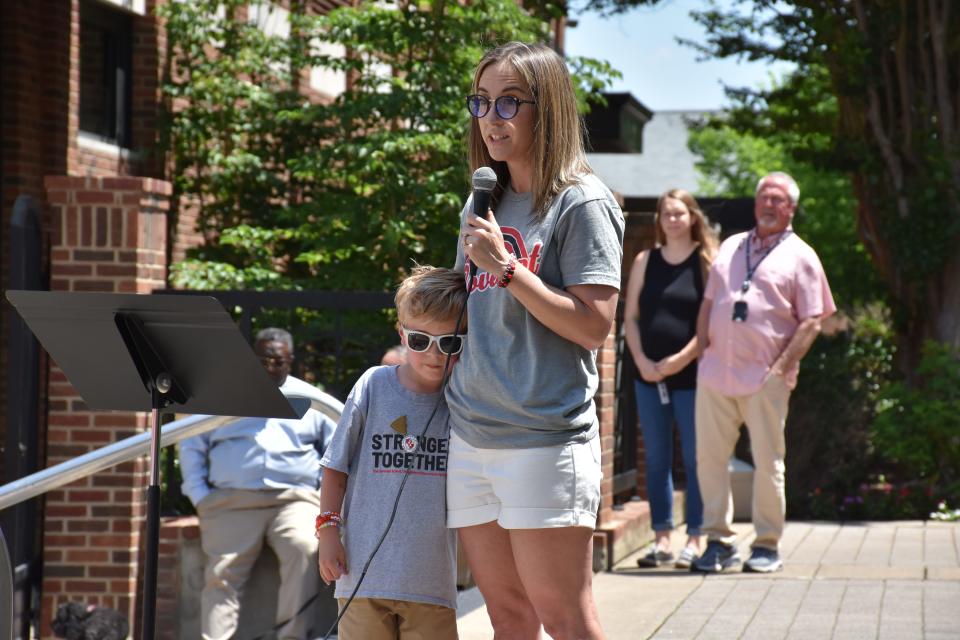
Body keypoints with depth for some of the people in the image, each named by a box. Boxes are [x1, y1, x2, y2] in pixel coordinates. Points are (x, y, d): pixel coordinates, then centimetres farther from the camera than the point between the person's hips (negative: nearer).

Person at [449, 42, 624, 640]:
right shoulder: (483, 204, 17)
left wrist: (505, 267, -17)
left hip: (546, 440, -7)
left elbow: (594, 326, -14)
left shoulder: (581, 204, -6)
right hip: (472, 436, 7)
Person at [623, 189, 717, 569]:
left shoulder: (707, 262, 0)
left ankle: (694, 540, 3)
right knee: (656, 460, 5)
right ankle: (661, 539, 10)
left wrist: (683, 359, -14)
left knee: (695, 459, -1)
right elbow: (631, 316, 9)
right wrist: (641, 361, -5)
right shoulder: (644, 261, 10)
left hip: (692, 374, -4)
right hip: (649, 375, 4)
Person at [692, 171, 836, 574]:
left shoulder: (800, 256, 4)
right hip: (716, 372, 4)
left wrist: (783, 366, -11)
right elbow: (708, 304, 22)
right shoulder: (731, 247, 18)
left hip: (765, 378, -4)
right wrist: (703, 352, 8)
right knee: (709, 457, 2)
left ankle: (767, 546, 7)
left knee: (768, 462, -1)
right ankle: (719, 542, 9)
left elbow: (812, 321, -2)